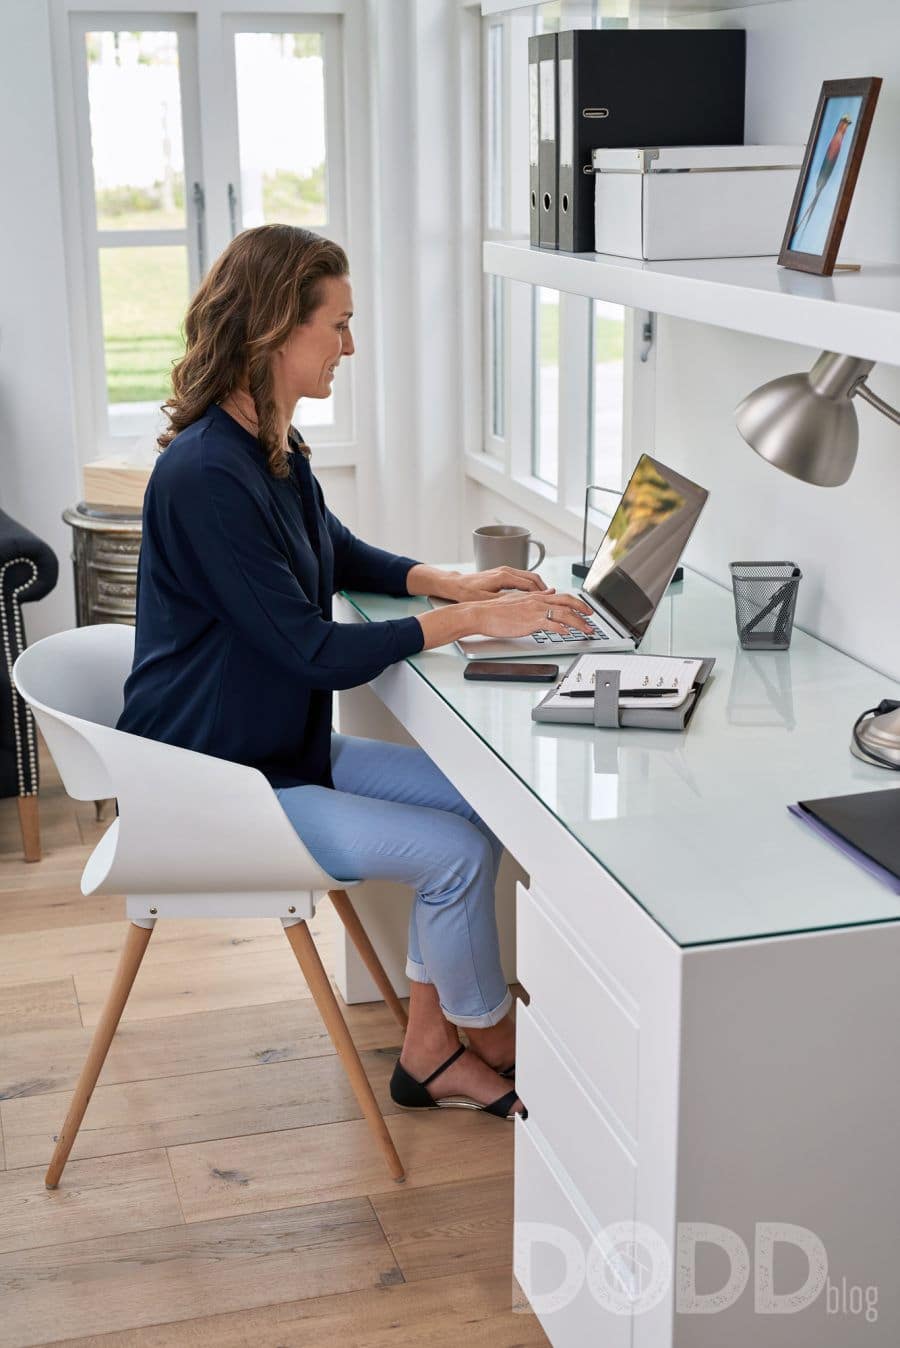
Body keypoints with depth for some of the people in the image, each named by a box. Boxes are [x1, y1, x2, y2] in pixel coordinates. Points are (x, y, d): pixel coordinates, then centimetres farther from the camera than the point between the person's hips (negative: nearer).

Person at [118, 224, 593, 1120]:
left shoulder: (272, 449, 5)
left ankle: (429, 1051, 12)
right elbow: (316, 652, -25)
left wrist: (453, 582, 3)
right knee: (459, 851, -14)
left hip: (286, 744, 10)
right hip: (217, 789, -10)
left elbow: (340, 554, 21)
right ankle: (495, 1047, 14)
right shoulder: (206, 476, -26)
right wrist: (469, 621, -20)